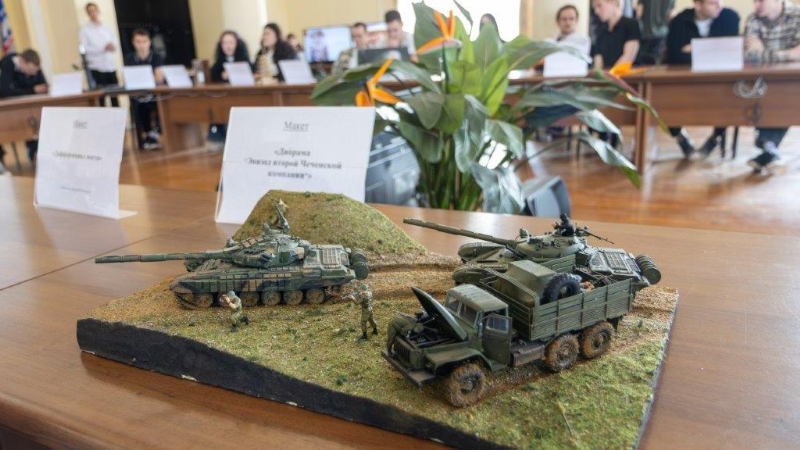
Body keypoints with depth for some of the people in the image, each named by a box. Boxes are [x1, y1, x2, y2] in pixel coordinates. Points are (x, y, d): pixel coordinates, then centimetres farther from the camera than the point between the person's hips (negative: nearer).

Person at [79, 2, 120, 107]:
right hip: (96, 67, -4)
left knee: (115, 95, 5)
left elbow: (116, 44, 12)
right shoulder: (84, 29, 0)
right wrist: (104, 48, -16)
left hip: (111, 66, 4)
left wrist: (112, 46, -12)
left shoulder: (106, 27, 13)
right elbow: (84, 49, -9)